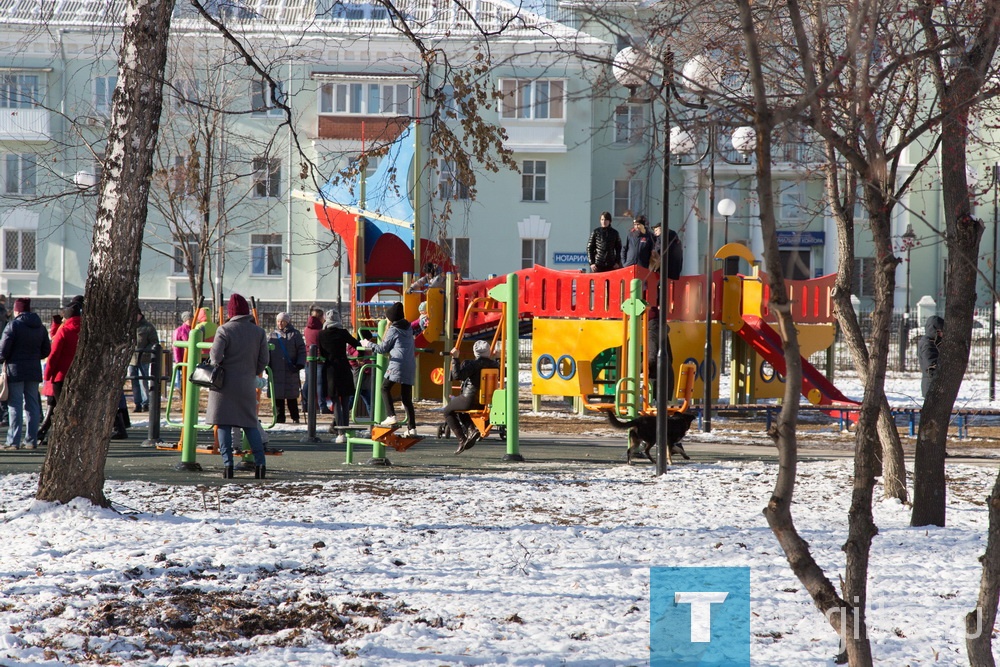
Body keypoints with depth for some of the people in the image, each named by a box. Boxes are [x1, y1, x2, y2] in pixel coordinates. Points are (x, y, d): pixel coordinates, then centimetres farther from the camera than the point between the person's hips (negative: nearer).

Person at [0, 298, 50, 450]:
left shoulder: (13, 325, -9)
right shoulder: (40, 327, 9)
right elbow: (46, 351, 13)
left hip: (15, 370, -5)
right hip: (34, 371, 5)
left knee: (15, 406, -4)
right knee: (33, 406, 9)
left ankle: (13, 441, -6)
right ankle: (32, 440, 10)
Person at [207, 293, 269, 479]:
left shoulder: (224, 330, -8)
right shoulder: (259, 332, 3)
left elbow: (215, 355, -15)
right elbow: (263, 360, 3)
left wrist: (218, 366, 7)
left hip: (225, 383, -3)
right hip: (247, 384, 3)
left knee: (224, 424, 2)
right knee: (250, 424, 11)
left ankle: (227, 464, -6)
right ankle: (260, 462, 1)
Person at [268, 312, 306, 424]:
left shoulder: (295, 334, 6)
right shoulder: (273, 334, 14)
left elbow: (302, 350, 3)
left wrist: (300, 364, -9)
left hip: (291, 371, -3)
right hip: (276, 371, 3)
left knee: (292, 396, -2)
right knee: (278, 396, 0)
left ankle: (295, 418, 7)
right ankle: (279, 418, 6)